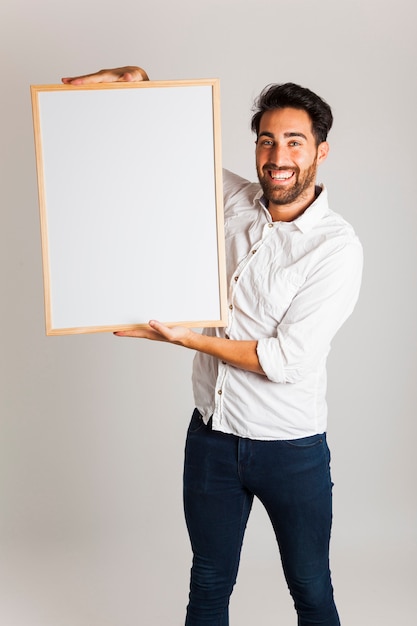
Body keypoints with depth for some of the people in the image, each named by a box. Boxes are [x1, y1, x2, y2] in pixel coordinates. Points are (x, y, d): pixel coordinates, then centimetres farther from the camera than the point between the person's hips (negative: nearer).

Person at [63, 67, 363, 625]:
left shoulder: (337, 247, -15)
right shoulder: (232, 201, -1)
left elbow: (287, 359, -20)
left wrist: (185, 337, -15)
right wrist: (132, 78, -9)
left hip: (291, 448, -4)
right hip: (211, 434, 4)